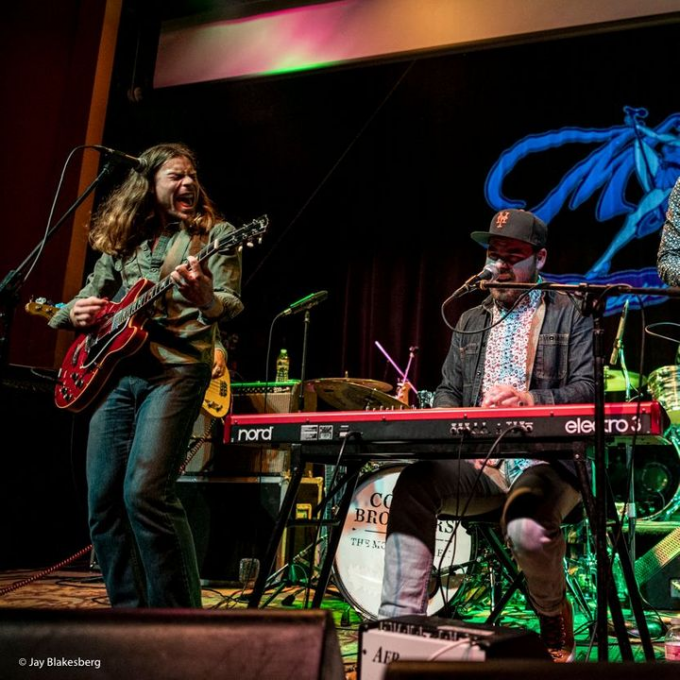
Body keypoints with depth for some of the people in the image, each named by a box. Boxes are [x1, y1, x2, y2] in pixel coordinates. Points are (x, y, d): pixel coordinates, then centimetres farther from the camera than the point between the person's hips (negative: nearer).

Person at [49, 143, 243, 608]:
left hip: (177, 369, -5)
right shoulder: (121, 242, 19)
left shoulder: (214, 234, 6)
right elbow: (86, 301, 25)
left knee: (146, 491, -20)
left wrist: (207, 300, -32)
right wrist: (75, 313, 0)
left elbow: (231, 304, -8)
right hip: (116, 371, 6)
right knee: (103, 500, 2)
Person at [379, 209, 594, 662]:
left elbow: (588, 390, -5)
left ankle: (554, 618, 1)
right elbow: (448, 392, 18)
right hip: (480, 461, 4)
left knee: (527, 527, -34)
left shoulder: (569, 316, 7)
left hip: (547, 460, -4)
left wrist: (533, 399, -23)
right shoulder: (470, 323, 22)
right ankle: (398, 624, -24)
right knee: (415, 482, -25)